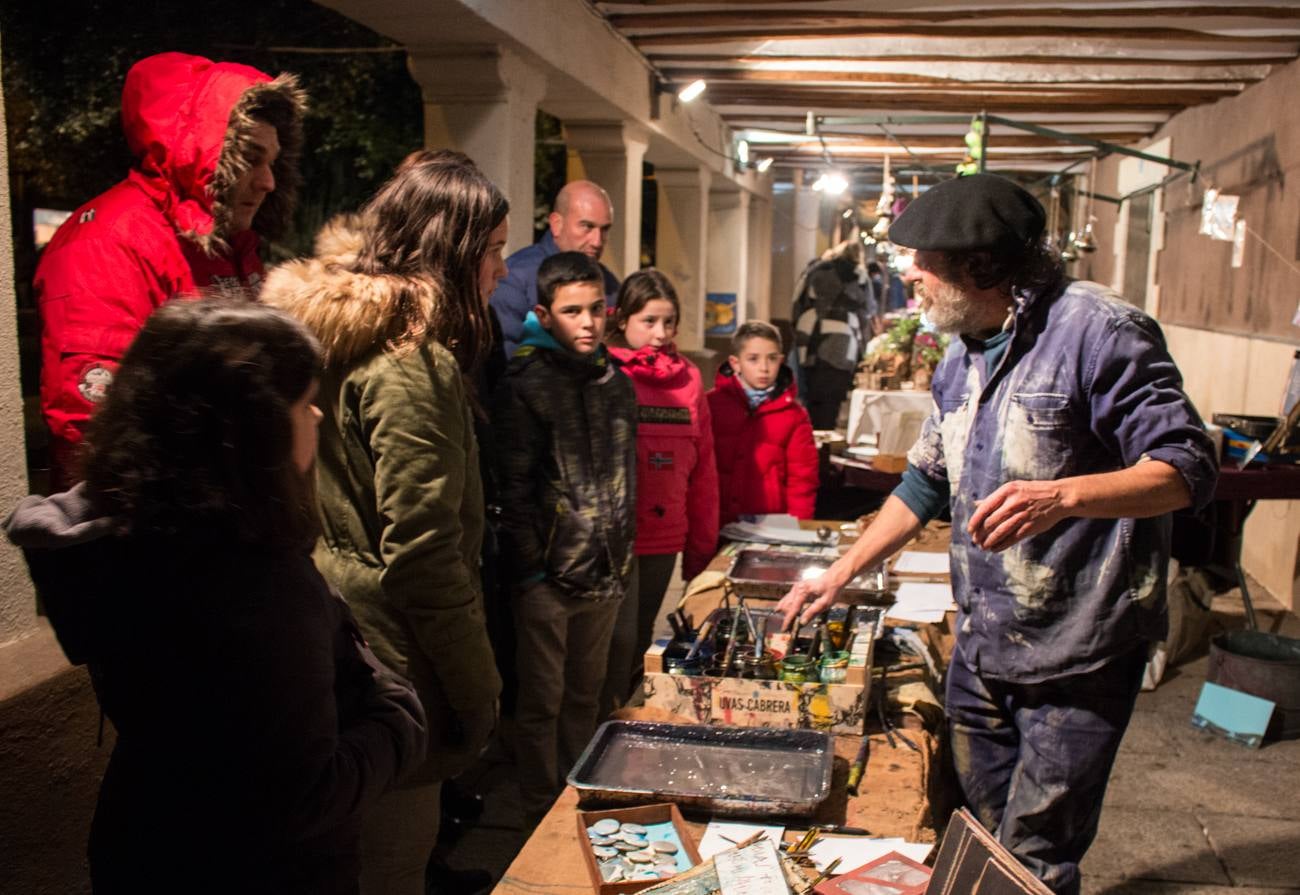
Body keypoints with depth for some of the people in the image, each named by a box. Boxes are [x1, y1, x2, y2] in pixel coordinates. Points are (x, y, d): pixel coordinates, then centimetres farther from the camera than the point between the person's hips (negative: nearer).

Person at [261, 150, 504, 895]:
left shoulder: (339, 330, 6)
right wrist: (479, 691, -13)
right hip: (391, 666, -9)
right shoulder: (411, 365, -21)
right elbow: (426, 556, -23)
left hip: (332, 637, 9)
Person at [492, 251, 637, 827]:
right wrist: (532, 568, -13)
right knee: (542, 703, 7)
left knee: (585, 697, 18)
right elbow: (513, 490, -12)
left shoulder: (617, 384, 8)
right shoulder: (525, 386, -10)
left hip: (606, 573, 6)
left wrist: (623, 555, 12)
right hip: (550, 576, -5)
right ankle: (541, 818, 23)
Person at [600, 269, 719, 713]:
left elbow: (703, 464, 12)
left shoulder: (688, 378, 8)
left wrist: (703, 543, 12)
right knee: (619, 640, -3)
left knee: (641, 639, 16)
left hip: (667, 537, 5)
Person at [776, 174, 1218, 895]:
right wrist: (838, 576, 15)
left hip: (1075, 653, -7)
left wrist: (1062, 496, -37)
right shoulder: (961, 358, 10)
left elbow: (1187, 468, -20)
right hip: (980, 646, 8)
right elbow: (925, 484, 18)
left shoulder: (1096, 329, -16)